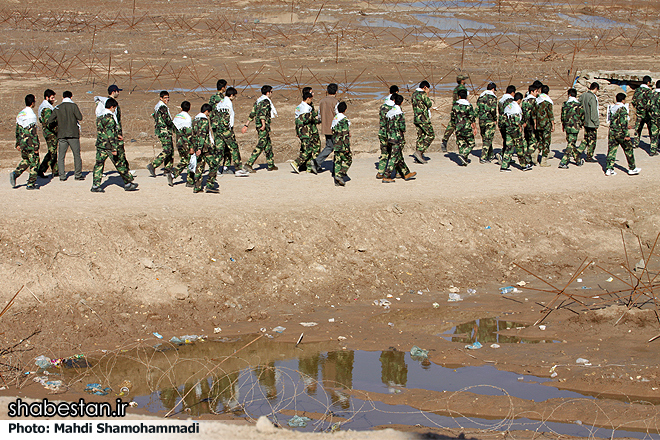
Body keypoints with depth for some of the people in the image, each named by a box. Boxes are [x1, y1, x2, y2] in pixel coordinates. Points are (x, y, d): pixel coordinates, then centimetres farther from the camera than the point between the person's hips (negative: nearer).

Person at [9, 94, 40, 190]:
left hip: (22, 143, 8)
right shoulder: (31, 115, -16)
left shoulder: (20, 114, 10)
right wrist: (36, 146, -17)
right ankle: (31, 183, 3)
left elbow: (17, 131, 14)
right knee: (34, 162, 2)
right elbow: (33, 132, -19)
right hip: (30, 143, -8)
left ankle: (15, 173, 2)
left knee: (25, 160, 22)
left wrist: (18, 144, 20)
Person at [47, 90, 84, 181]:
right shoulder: (73, 106, -3)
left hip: (61, 135, 2)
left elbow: (50, 120, 2)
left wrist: (52, 127, 23)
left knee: (61, 156, 7)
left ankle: (62, 175, 1)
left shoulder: (57, 108, 6)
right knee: (77, 155, 6)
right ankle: (78, 174, 5)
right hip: (73, 134, -2)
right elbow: (80, 117, -9)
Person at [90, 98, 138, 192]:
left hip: (100, 145, 8)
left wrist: (116, 135, 37)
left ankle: (95, 185, 0)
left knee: (99, 164, 6)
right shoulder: (109, 118, -15)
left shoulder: (99, 117, 12)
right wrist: (114, 148, -22)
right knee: (120, 164, 2)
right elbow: (110, 134, -21)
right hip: (109, 145, -8)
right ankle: (128, 183, 10)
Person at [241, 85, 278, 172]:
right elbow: (262, 113, -26)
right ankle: (248, 164, -18)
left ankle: (271, 165, 23)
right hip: (264, 126, -10)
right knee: (260, 145, -11)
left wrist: (246, 125, 19)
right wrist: (264, 124, -37)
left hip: (258, 125, 10)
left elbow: (252, 114, 18)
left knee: (268, 145, 17)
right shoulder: (266, 101, -11)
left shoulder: (258, 101, 17)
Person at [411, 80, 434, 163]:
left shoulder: (414, 94, 14)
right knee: (430, 135, -3)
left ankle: (418, 158, 8)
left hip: (416, 118, 9)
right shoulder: (422, 94, -14)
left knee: (421, 137, 11)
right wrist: (427, 95, -2)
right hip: (423, 118, -9)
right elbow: (429, 104, -11)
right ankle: (419, 151, -13)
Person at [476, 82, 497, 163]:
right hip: (490, 121, -6)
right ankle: (483, 158, -8)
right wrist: (495, 119, -6)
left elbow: (477, 110, 9)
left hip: (481, 121, 6)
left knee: (485, 138, 17)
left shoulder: (480, 97, 11)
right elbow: (493, 110, -18)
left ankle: (490, 156, 29)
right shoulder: (492, 97, -9)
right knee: (488, 139, -2)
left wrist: (481, 117, 14)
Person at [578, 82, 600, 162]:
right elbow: (594, 111, -19)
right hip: (591, 122, -8)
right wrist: (596, 123, -13)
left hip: (585, 121, 8)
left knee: (586, 138, 19)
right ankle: (589, 157, 8)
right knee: (592, 140, 3)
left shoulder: (583, 95, 6)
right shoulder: (592, 97, -19)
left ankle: (579, 151, 10)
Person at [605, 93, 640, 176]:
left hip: (612, 132, 6)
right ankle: (632, 169, 13)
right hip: (620, 133, -6)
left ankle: (609, 169, 2)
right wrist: (626, 135, -16)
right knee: (628, 150, 7)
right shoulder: (622, 109, -13)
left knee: (611, 150, 7)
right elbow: (624, 122, -18)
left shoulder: (611, 108, 9)